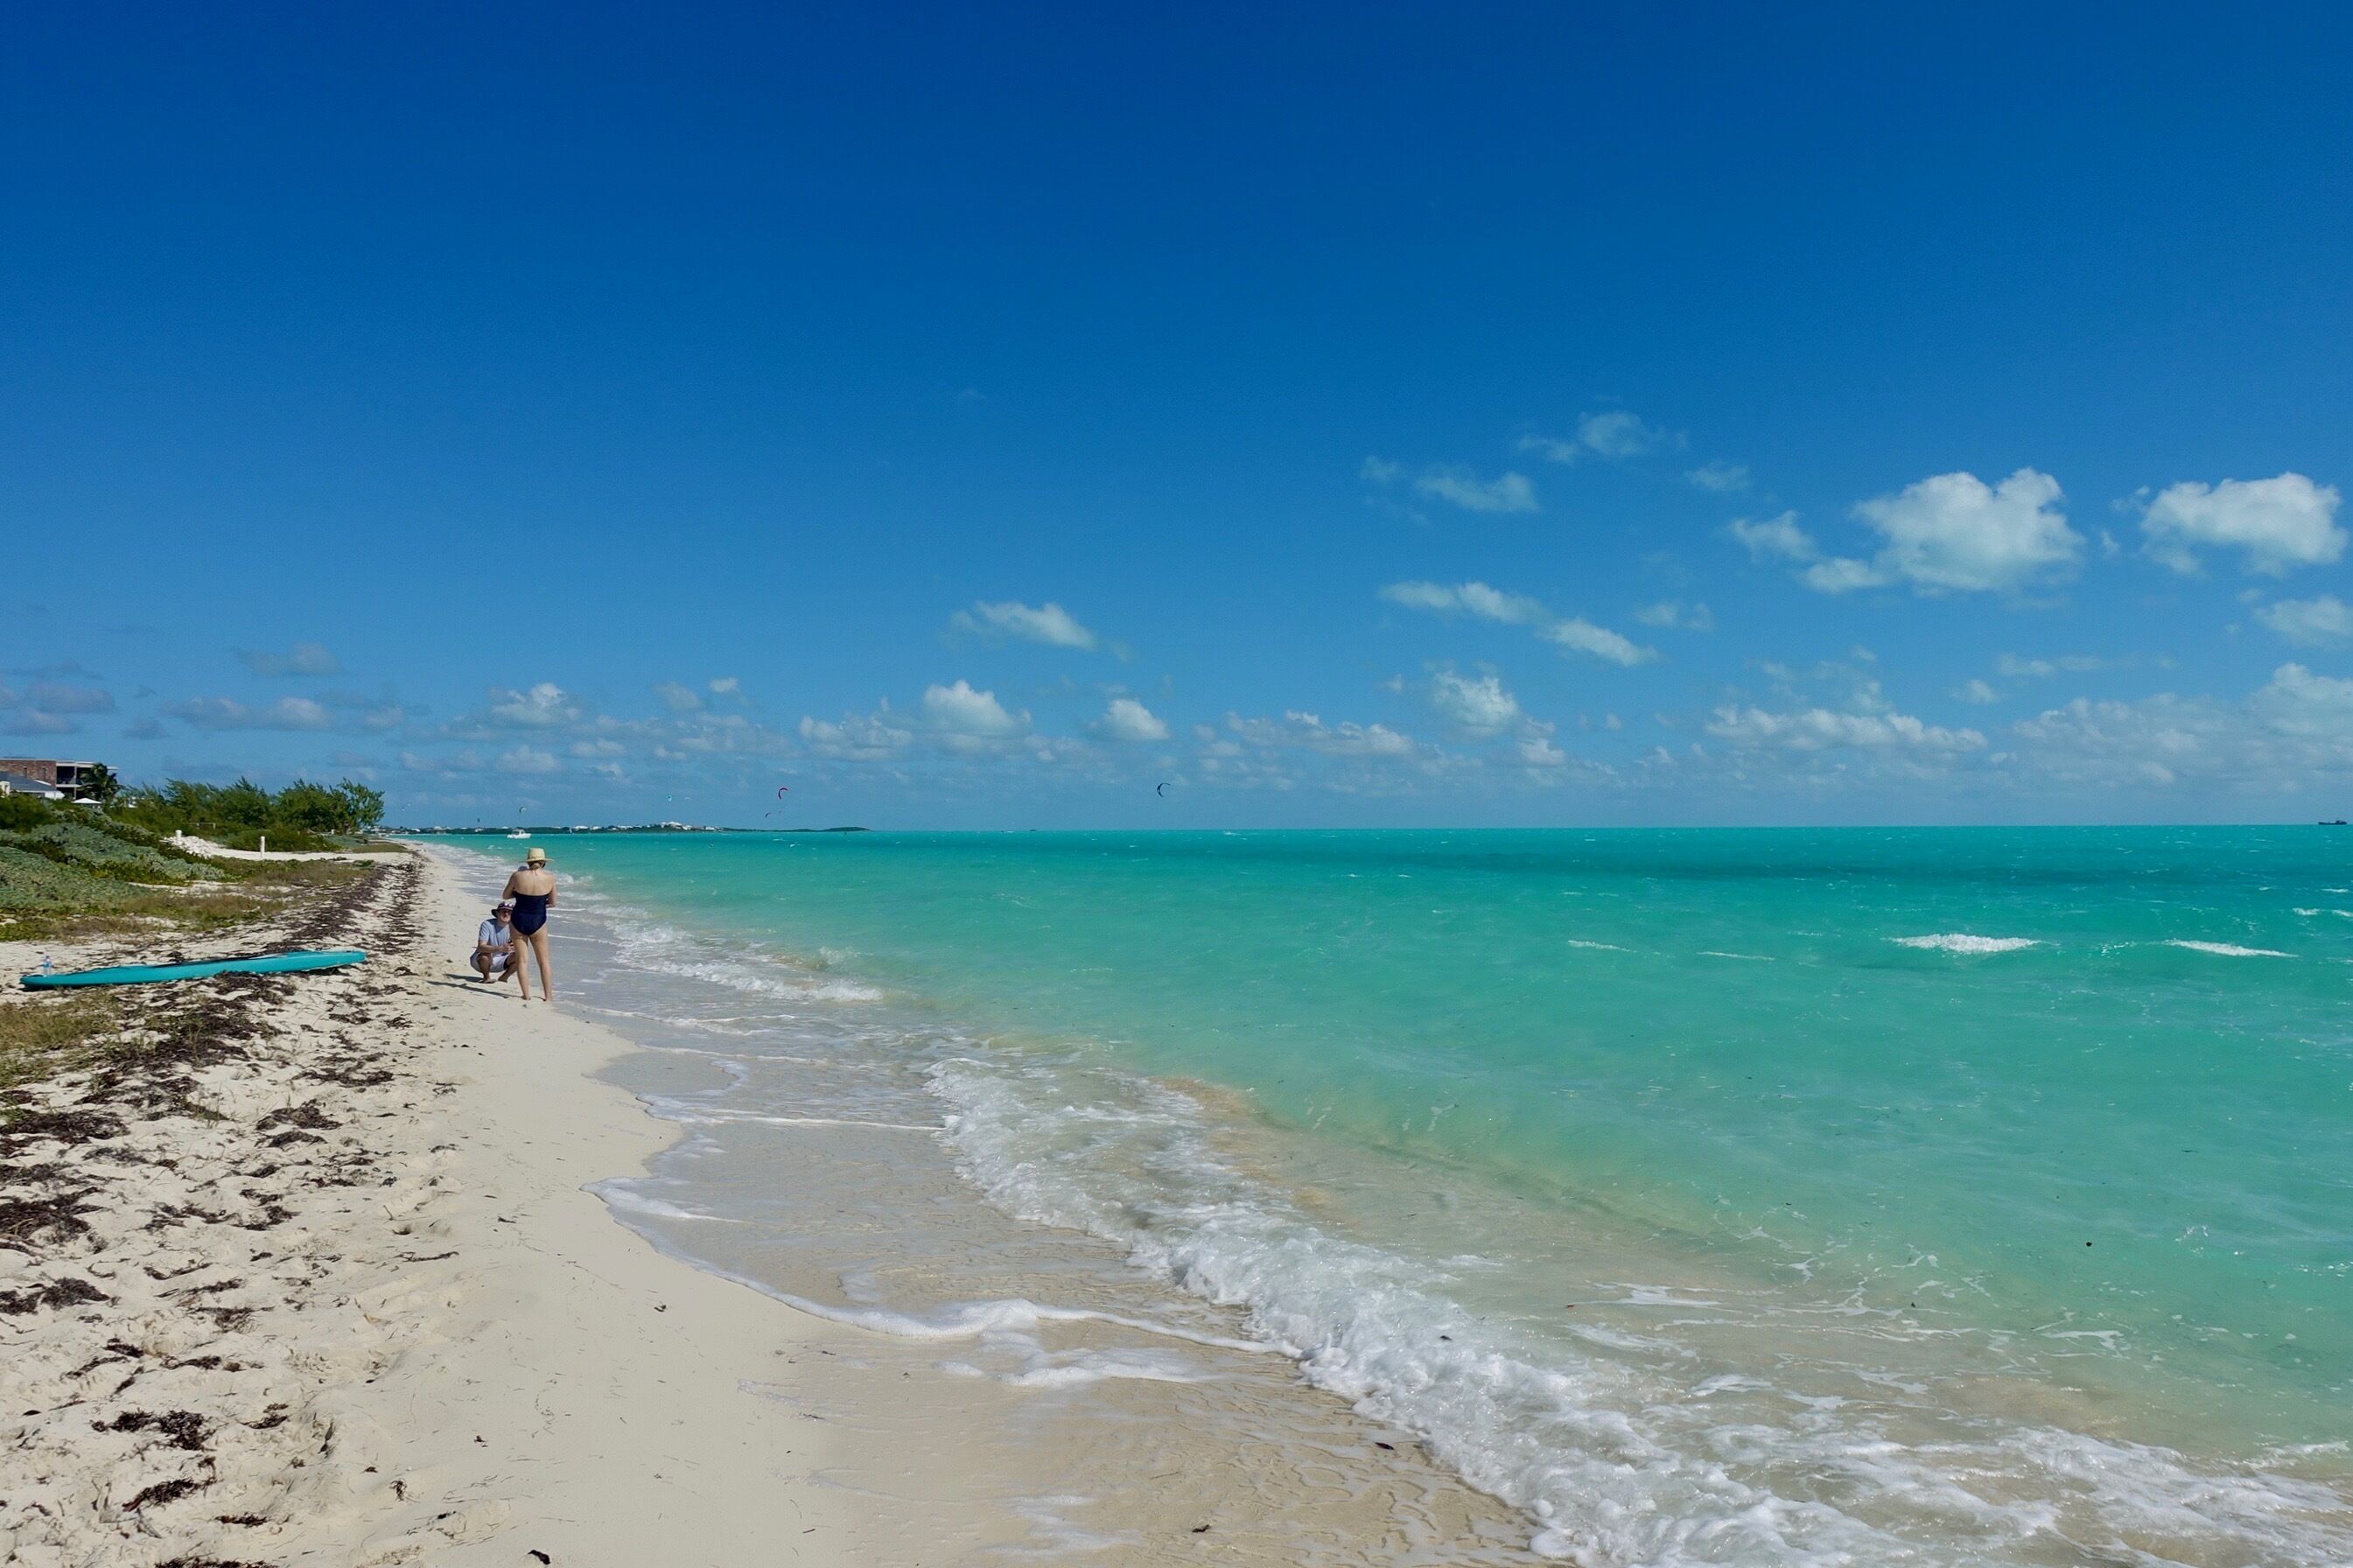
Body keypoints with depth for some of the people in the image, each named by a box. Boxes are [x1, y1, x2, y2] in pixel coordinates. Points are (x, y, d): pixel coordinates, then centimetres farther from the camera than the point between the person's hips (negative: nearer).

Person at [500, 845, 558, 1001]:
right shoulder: (550, 877, -10)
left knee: (521, 960, 10)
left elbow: (505, 896, 4)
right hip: (538, 922, 0)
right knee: (543, 961, 12)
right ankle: (548, 995, 14)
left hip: (519, 921, 0)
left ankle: (526, 995, 10)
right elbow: (553, 902, 0)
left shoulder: (518, 876, -10)